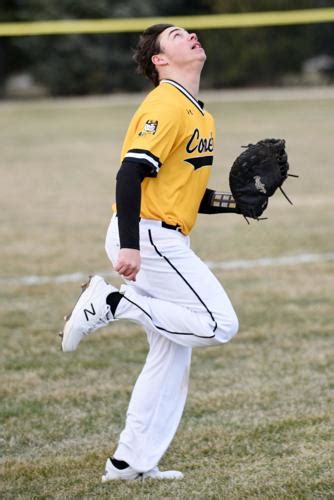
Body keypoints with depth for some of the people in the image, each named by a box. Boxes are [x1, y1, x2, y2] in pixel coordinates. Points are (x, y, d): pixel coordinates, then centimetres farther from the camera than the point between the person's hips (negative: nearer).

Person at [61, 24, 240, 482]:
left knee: (172, 353, 12)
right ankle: (112, 303, -8)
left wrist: (234, 201, 9)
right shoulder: (166, 106, -13)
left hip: (164, 242, 10)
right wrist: (129, 246, -30)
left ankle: (133, 462, 17)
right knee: (220, 324, -11)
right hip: (146, 238, -10)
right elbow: (131, 173, -22)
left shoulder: (198, 114, 18)